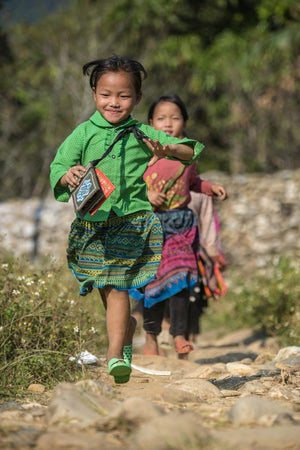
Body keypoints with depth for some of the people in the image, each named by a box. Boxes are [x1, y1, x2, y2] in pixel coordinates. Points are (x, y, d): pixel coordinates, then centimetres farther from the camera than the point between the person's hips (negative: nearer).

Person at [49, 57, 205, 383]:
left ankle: (115, 354, -2)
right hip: (93, 221, 2)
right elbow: (59, 165, -2)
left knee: (116, 289, -8)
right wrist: (68, 175, -26)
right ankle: (127, 329, 37)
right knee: (107, 291, 10)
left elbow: (190, 153, 6)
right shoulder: (83, 134, 4)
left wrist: (169, 150, -16)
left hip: (132, 221, -2)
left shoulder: (143, 135, 3)